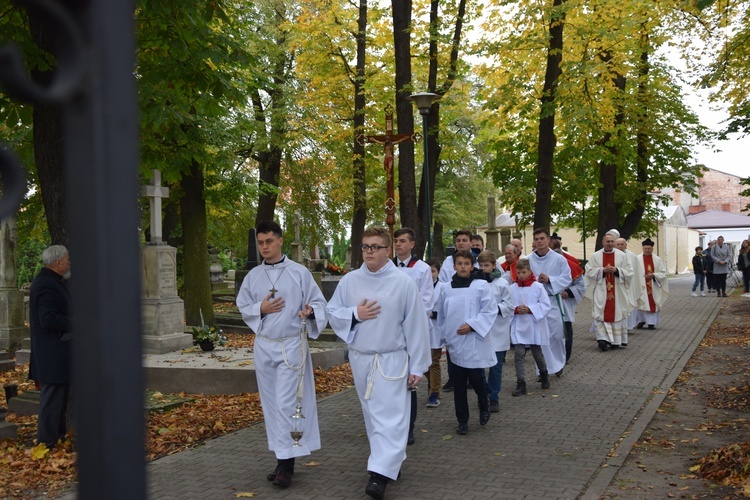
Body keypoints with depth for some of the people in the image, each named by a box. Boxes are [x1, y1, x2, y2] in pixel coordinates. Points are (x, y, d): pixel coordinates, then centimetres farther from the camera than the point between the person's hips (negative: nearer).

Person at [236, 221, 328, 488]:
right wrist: (260, 309, -8)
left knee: (286, 404, -9)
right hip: (264, 346, 4)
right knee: (272, 405, 9)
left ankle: (286, 462, -4)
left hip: (291, 345, -4)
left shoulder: (299, 272, -5)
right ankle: (282, 457, 18)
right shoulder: (252, 276, 6)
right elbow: (243, 308, 12)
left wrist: (310, 312, -24)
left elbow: (319, 302, -2)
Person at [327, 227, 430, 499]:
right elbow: (332, 313, 7)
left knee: (391, 417, -10)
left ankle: (380, 474, -14)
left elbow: (415, 326, -6)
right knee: (372, 415, 15)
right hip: (360, 359, 5)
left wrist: (417, 367, -6)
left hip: (392, 360, -4)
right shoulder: (349, 281, 1)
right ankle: (391, 460, 31)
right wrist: (354, 314, -14)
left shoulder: (403, 282, -9)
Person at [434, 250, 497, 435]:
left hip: (475, 342, -3)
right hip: (455, 343, 3)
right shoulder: (446, 289, 5)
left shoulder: (482, 286, -5)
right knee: (458, 384, 6)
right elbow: (441, 315, 14)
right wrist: (444, 336, 14)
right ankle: (462, 421, 17)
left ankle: (484, 406, 26)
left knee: (476, 378, -5)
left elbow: (490, 311, -8)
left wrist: (471, 325, -17)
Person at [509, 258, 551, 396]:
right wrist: (516, 310, -18)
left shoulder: (538, 287, -6)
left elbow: (546, 306, -8)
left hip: (534, 326, -1)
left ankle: (544, 375, 41)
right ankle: (521, 384, -3)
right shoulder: (512, 288, -1)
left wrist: (529, 309, -18)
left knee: (537, 353, 13)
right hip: (518, 327, 1)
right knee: (519, 354, -7)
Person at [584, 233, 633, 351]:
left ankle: (616, 341, 13)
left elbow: (629, 273, 3)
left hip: (617, 292, 1)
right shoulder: (595, 256, 3)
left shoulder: (622, 256, 4)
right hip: (601, 292, -1)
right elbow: (589, 272, -1)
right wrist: (602, 270, -14)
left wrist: (617, 270, -13)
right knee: (601, 315, -10)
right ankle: (603, 339, -14)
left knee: (616, 314, 3)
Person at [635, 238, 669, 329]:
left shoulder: (658, 260, 4)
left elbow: (663, 273, 3)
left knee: (653, 304, 2)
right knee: (642, 304, -1)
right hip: (642, 286, -2)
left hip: (654, 287, 2)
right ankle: (641, 321, 15)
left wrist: (653, 275, -11)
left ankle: (652, 322, 8)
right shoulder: (638, 259, -3)